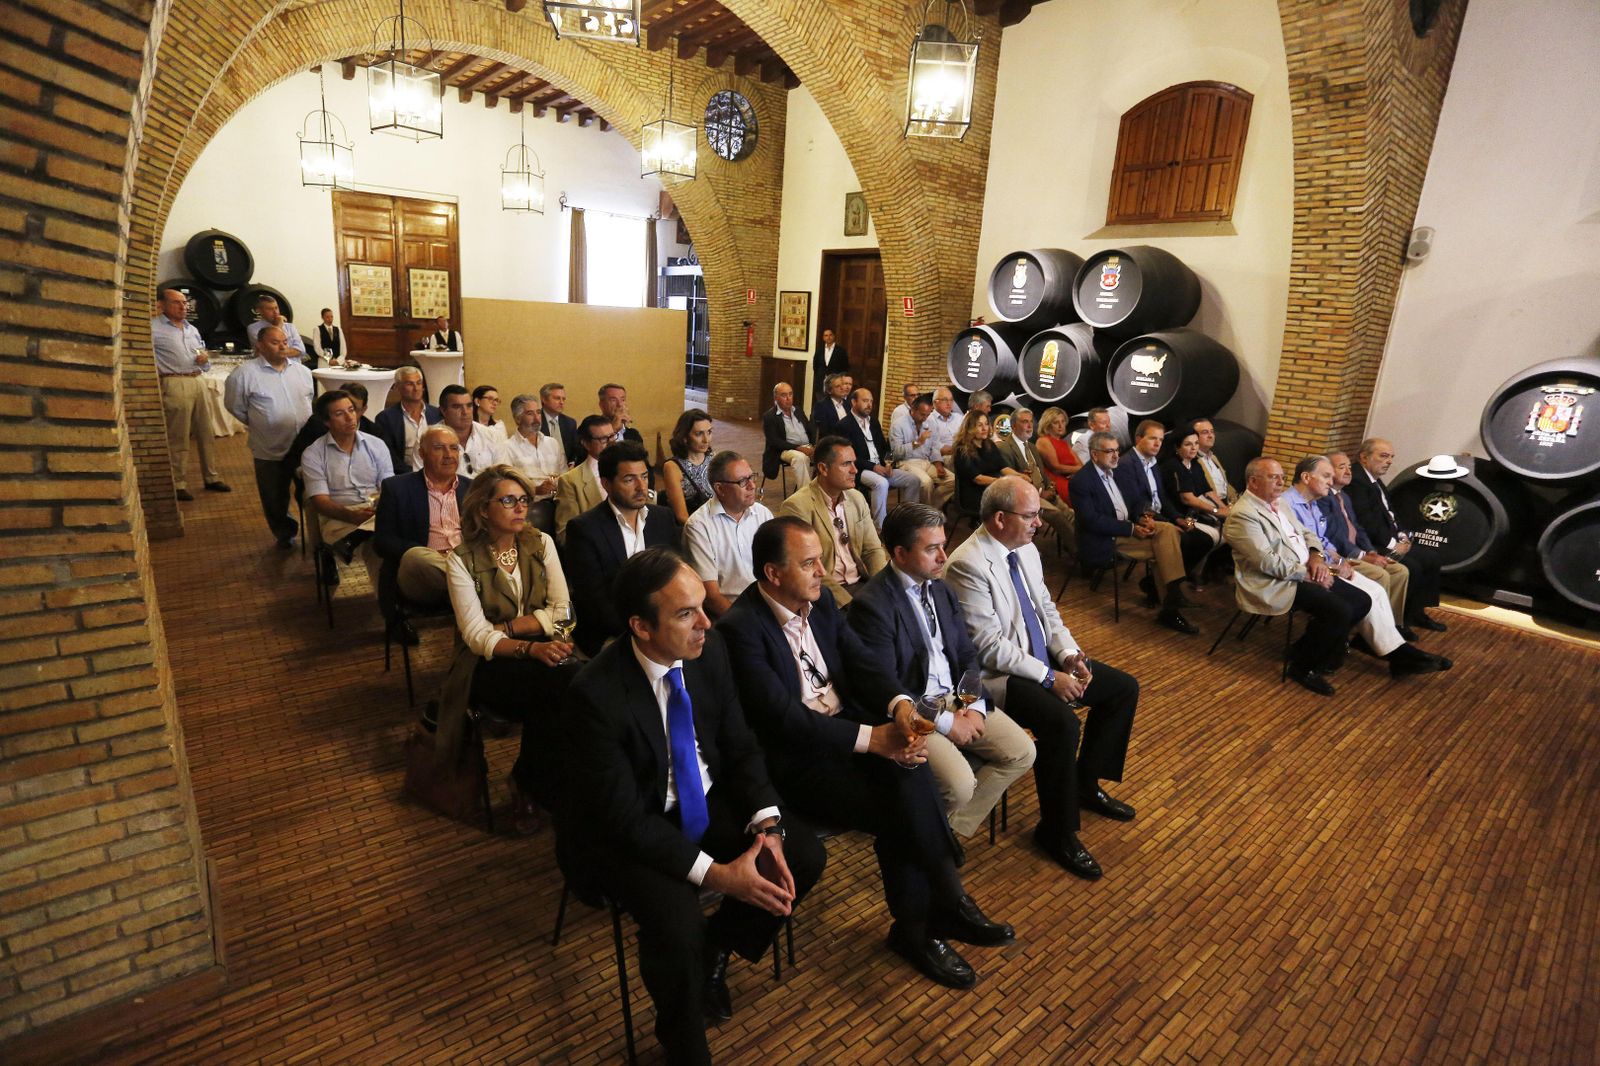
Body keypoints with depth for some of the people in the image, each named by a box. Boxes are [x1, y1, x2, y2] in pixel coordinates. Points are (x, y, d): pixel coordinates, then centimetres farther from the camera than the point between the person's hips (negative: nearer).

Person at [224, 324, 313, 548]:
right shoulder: (244, 373, -9)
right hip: (270, 451, -2)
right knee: (275, 500, 12)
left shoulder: (302, 371, 5)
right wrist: (259, 424, 6)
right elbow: (235, 406, 1)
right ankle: (285, 534, 32)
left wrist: (308, 426, 11)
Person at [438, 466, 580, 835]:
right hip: (489, 664, -3)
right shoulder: (462, 559, -5)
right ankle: (541, 788, -9)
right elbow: (477, 637, -14)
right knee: (564, 681, -33)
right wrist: (531, 648, -30)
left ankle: (528, 784, -7)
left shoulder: (541, 543, 4)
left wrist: (506, 628, -13)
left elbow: (562, 611, -1)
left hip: (544, 653, 3)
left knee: (573, 679, -32)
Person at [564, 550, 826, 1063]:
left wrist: (767, 827, -18)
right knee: (678, 923, -28)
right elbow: (622, 816, -23)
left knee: (806, 856, -10)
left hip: (708, 803, 5)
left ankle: (714, 949, 17)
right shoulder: (595, 693, -28)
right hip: (631, 828, -5)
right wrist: (716, 873, -28)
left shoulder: (708, 650, -13)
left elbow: (741, 746, -2)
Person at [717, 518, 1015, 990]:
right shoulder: (740, 628, -19)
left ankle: (918, 924, -2)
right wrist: (874, 738, -26)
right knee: (897, 813, -22)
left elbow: (862, 664, 3)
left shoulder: (820, 600, 3)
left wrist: (900, 704, -18)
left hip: (849, 727, 6)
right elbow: (786, 720, -23)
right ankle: (948, 906, 5)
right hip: (795, 759, -6)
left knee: (911, 774, -20)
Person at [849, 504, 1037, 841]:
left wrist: (976, 707, -6)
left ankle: (953, 828, 11)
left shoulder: (941, 589, 8)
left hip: (958, 698, 8)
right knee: (960, 784, -25)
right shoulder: (872, 604, -19)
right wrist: (945, 722, -16)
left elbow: (967, 655, 12)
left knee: (1022, 752, -3)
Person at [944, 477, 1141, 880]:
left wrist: (1070, 655, -5)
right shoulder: (968, 565, -23)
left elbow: (1047, 610, 12)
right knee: (1062, 722, -30)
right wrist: (1050, 677, -22)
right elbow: (990, 646, -23)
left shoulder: (1026, 549, 3)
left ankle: (1086, 785, 24)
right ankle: (1057, 831, -6)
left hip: (1044, 658, 9)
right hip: (999, 674, -9)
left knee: (1124, 689, 8)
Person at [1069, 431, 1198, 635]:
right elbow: (1092, 521, -22)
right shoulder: (1080, 481, -16)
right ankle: (1169, 609, -6)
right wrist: (1132, 529, -20)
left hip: (1128, 526, 8)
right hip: (1105, 541, -8)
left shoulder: (1116, 471, 10)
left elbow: (1133, 502, 17)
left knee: (1168, 530, -14)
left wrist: (1142, 517, -6)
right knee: (1164, 548, -16)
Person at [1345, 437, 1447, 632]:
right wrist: (1392, 544, -17)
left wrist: (1401, 536, 5)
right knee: (1412, 567, -23)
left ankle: (1416, 611, 16)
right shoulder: (1355, 481, -18)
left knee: (1431, 557, 8)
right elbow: (1366, 521, -24)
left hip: (1389, 541, 11)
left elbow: (1388, 513, 22)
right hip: (1372, 546, -11)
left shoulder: (1375, 480, 16)